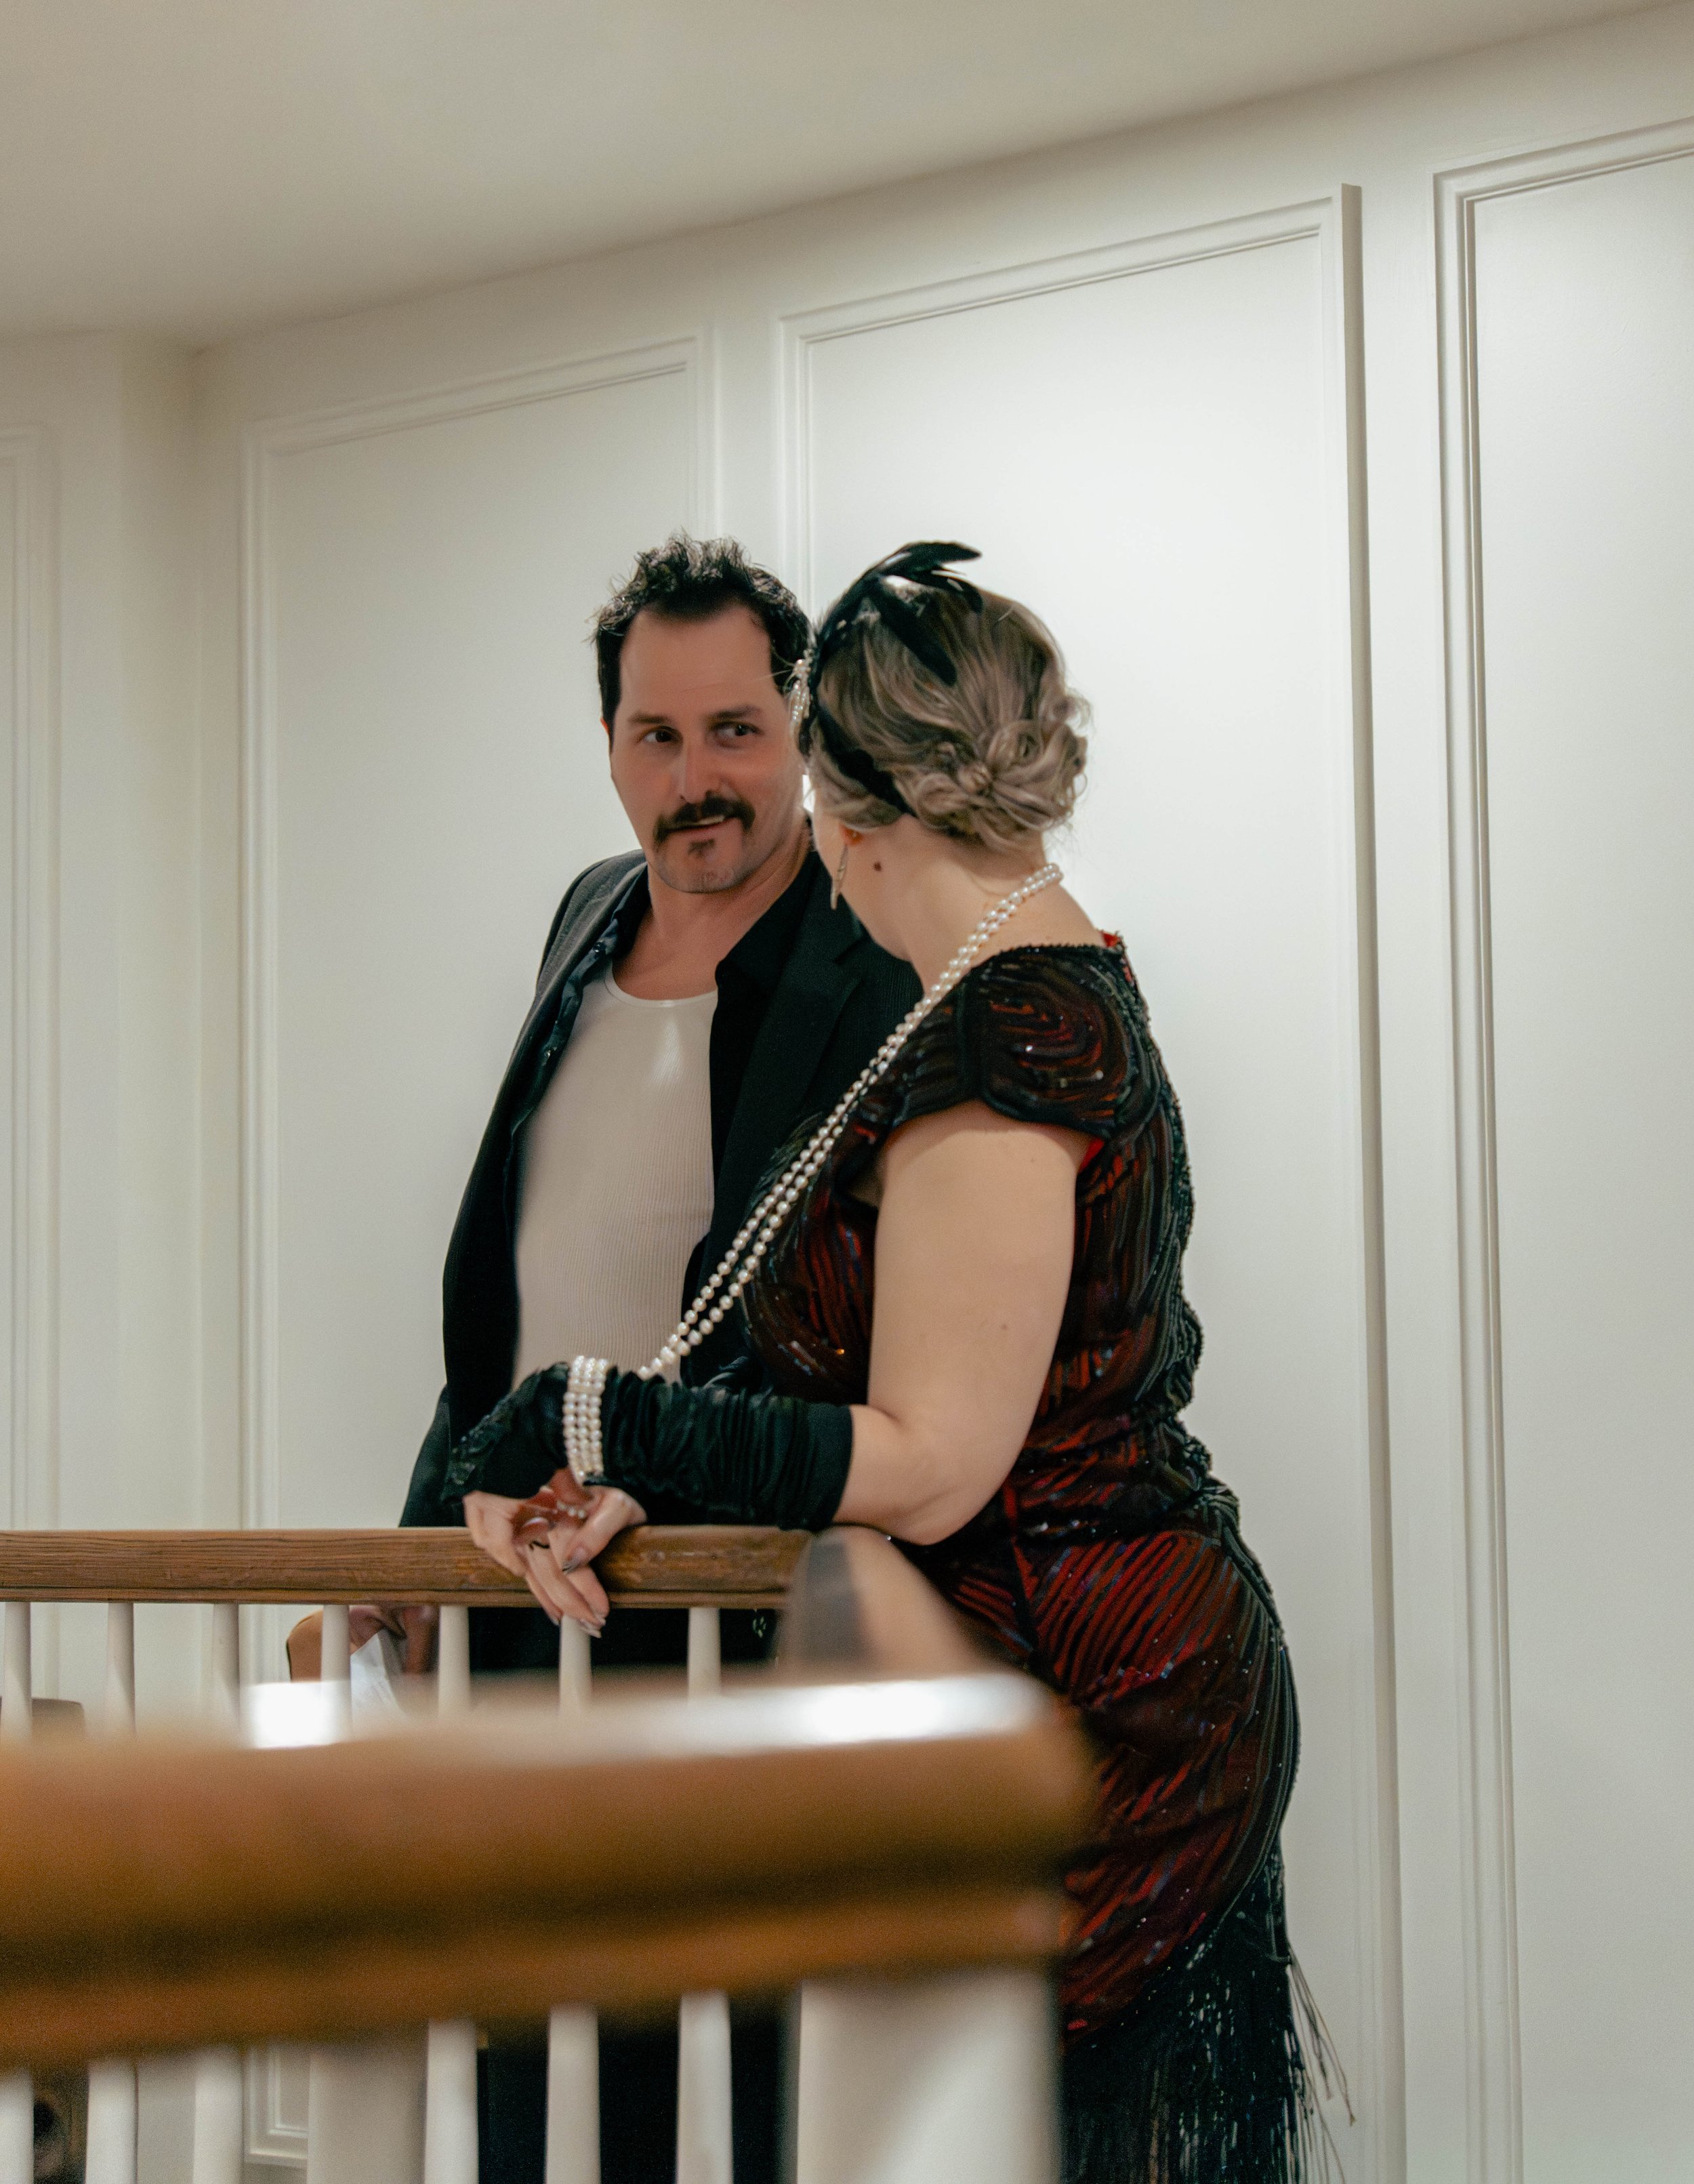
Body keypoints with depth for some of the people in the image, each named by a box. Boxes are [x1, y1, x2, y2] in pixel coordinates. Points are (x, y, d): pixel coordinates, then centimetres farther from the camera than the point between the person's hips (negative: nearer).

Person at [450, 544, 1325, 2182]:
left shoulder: (1001, 1034, -19)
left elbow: (930, 1469, -20)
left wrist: (591, 1419, -15)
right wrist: (637, 1483, 1)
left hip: (1073, 1726, -10)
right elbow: (925, 1394, 12)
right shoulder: (1075, 989, 14)